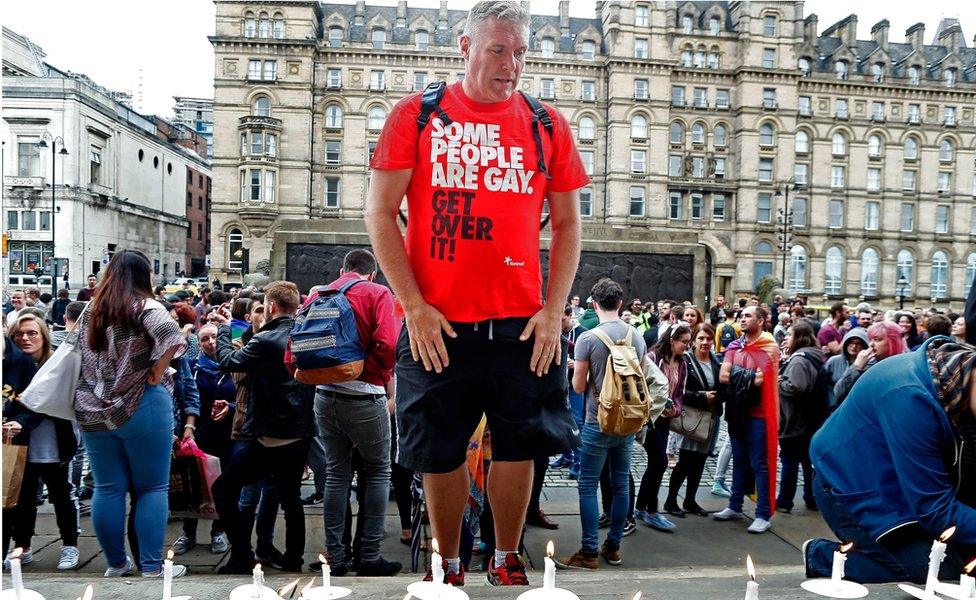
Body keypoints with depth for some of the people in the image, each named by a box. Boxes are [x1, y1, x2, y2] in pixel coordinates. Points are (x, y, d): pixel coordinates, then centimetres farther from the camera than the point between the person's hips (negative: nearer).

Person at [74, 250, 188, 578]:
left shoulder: (90, 311, 11)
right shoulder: (144, 307, -10)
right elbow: (172, 336, -28)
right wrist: (157, 373, -15)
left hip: (94, 412, 6)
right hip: (141, 408, -6)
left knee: (107, 489, 11)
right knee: (152, 488, 3)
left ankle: (116, 562, 21)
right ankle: (152, 565, 7)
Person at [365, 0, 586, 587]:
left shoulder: (548, 124, 8)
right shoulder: (416, 115, 2)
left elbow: (567, 222, 9)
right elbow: (380, 214, 0)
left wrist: (553, 311, -2)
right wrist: (415, 307, -8)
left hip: (522, 323, 2)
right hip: (436, 324, -1)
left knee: (518, 445, 8)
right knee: (440, 452, 8)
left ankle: (507, 559, 31)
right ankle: (449, 565, 30)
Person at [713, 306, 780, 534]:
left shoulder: (771, 348, -8)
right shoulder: (734, 347, 7)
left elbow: (763, 380, -17)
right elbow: (723, 377, -4)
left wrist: (738, 378, -10)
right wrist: (750, 378, -12)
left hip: (758, 414, -5)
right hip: (736, 411, 6)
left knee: (760, 464, -1)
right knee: (739, 461, 16)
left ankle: (763, 515, 5)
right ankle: (735, 507, 25)